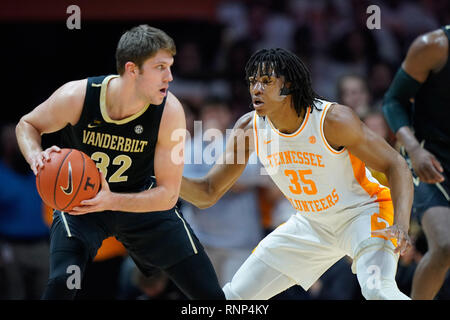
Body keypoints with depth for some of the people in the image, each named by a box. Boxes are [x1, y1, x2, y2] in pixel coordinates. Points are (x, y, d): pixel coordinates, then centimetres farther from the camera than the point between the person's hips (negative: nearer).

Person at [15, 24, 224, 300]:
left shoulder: (169, 112, -25)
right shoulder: (76, 97, -27)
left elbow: (168, 194, -22)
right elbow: (27, 125, -5)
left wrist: (110, 201, -38)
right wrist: (36, 158, -27)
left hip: (141, 201, 2)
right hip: (79, 201, -2)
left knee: (211, 294, -1)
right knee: (62, 282, -30)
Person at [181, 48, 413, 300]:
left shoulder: (333, 119, -26)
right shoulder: (249, 128, -12)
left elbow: (395, 165, -20)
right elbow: (208, 194, -6)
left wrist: (401, 225, -35)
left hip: (362, 213, -5)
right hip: (311, 223, 5)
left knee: (377, 290, -34)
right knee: (235, 296, 2)